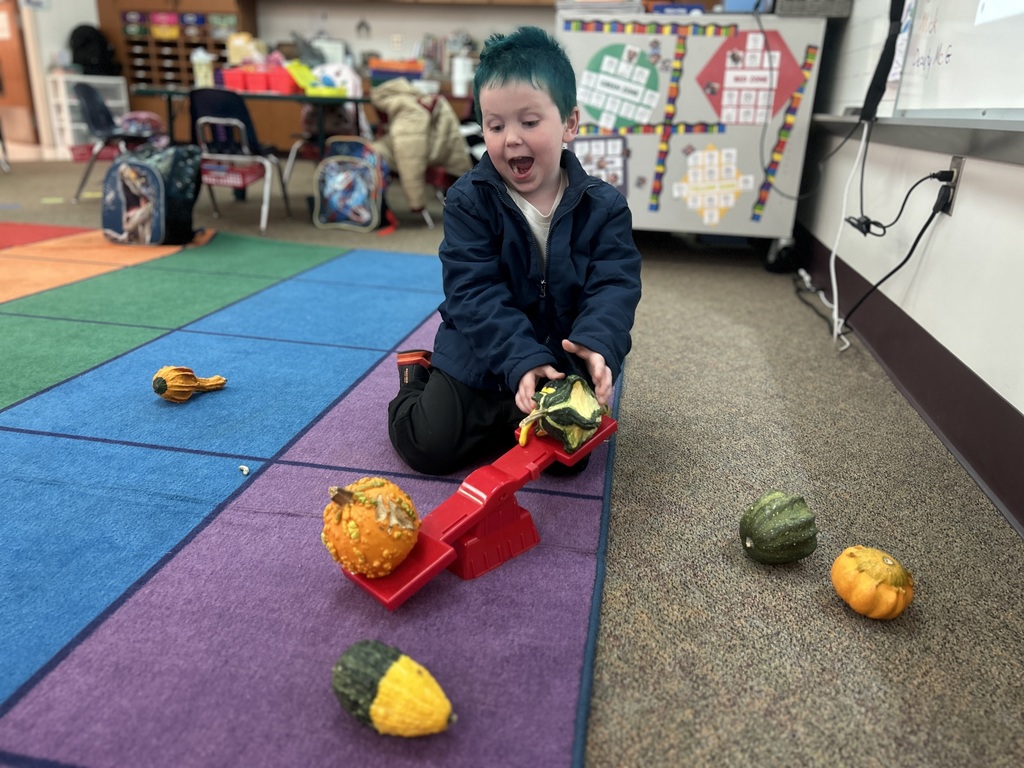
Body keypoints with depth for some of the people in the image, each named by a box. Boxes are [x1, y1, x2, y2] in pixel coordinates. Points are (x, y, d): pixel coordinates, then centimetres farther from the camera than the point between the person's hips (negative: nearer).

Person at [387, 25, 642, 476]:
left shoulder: (604, 206, -7)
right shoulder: (468, 201, -12)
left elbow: (613, 288, -15)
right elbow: (475, 294, -19)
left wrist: (596, 346, -37)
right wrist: (522, 360, -33)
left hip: (565, 359, 2)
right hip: (481, 354, -1)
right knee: (427, 447, -10)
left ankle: (499, 415, 16)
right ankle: (417, 379, 21)